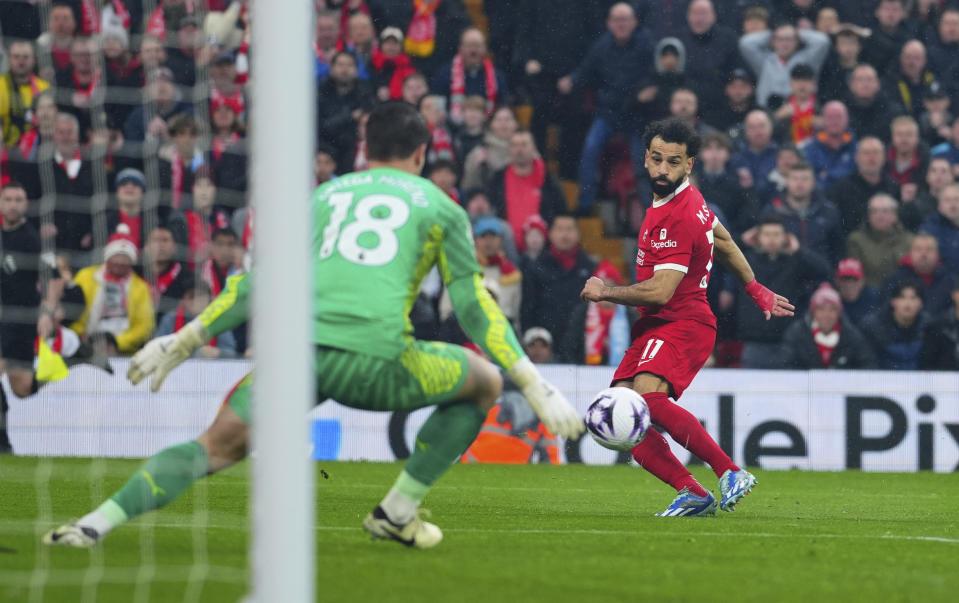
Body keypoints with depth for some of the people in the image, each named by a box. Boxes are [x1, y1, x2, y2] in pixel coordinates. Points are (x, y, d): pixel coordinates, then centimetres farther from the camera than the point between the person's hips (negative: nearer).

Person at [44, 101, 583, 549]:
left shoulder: (323, 196, 27)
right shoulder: (440, 207, 20)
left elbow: (256, 286, 25)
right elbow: (474, 308, 15)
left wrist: (180, 344, 30)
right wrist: (537, 388, 18)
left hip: (301, 345, 2)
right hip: (377, 358, -2)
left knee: (219, 446, 6)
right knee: (485, 383, 22)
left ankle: (99, 522, -16)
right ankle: (398, 512, 19)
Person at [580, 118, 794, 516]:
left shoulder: (678, 219, -19)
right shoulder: (689, 198, 12)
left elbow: (660, 291, -21)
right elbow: (722, 241, 27)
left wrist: (604, 293, -8)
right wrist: (756, 290, 38)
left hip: (682, 324, -9)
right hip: (653, 326, 9)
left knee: (647, 395, -32)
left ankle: (730, 472, -26)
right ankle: (692, 493, -5)